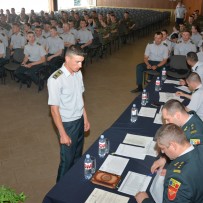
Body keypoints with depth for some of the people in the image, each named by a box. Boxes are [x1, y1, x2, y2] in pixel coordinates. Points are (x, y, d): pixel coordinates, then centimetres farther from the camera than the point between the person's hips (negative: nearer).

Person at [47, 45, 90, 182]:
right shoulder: (56, 79, -23)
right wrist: (63, 134, -18)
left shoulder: (78, 73, -2)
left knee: (77, 156, 22)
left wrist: (85, 118, 13)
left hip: (80, 120, 7)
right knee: (67, 160, 9)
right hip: (68, 124, -6)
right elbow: (54, 109, -20)